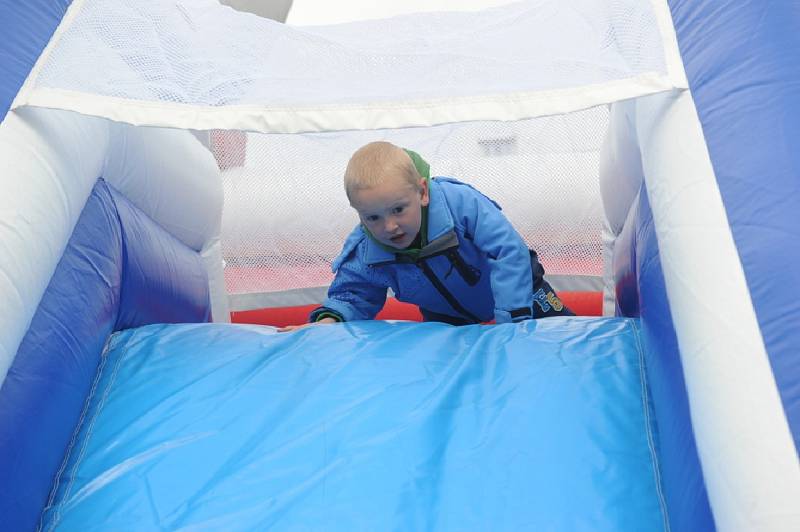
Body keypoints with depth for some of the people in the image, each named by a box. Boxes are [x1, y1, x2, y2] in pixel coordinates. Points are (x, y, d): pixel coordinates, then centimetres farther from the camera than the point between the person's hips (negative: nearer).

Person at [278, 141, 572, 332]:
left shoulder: (460, 201, -42)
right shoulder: (363, 255, -32)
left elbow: (509, 251, -40)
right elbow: (352, 296, -16)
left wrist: (512, 319, -43)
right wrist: (330, 318, -41)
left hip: (514, 283, -2)